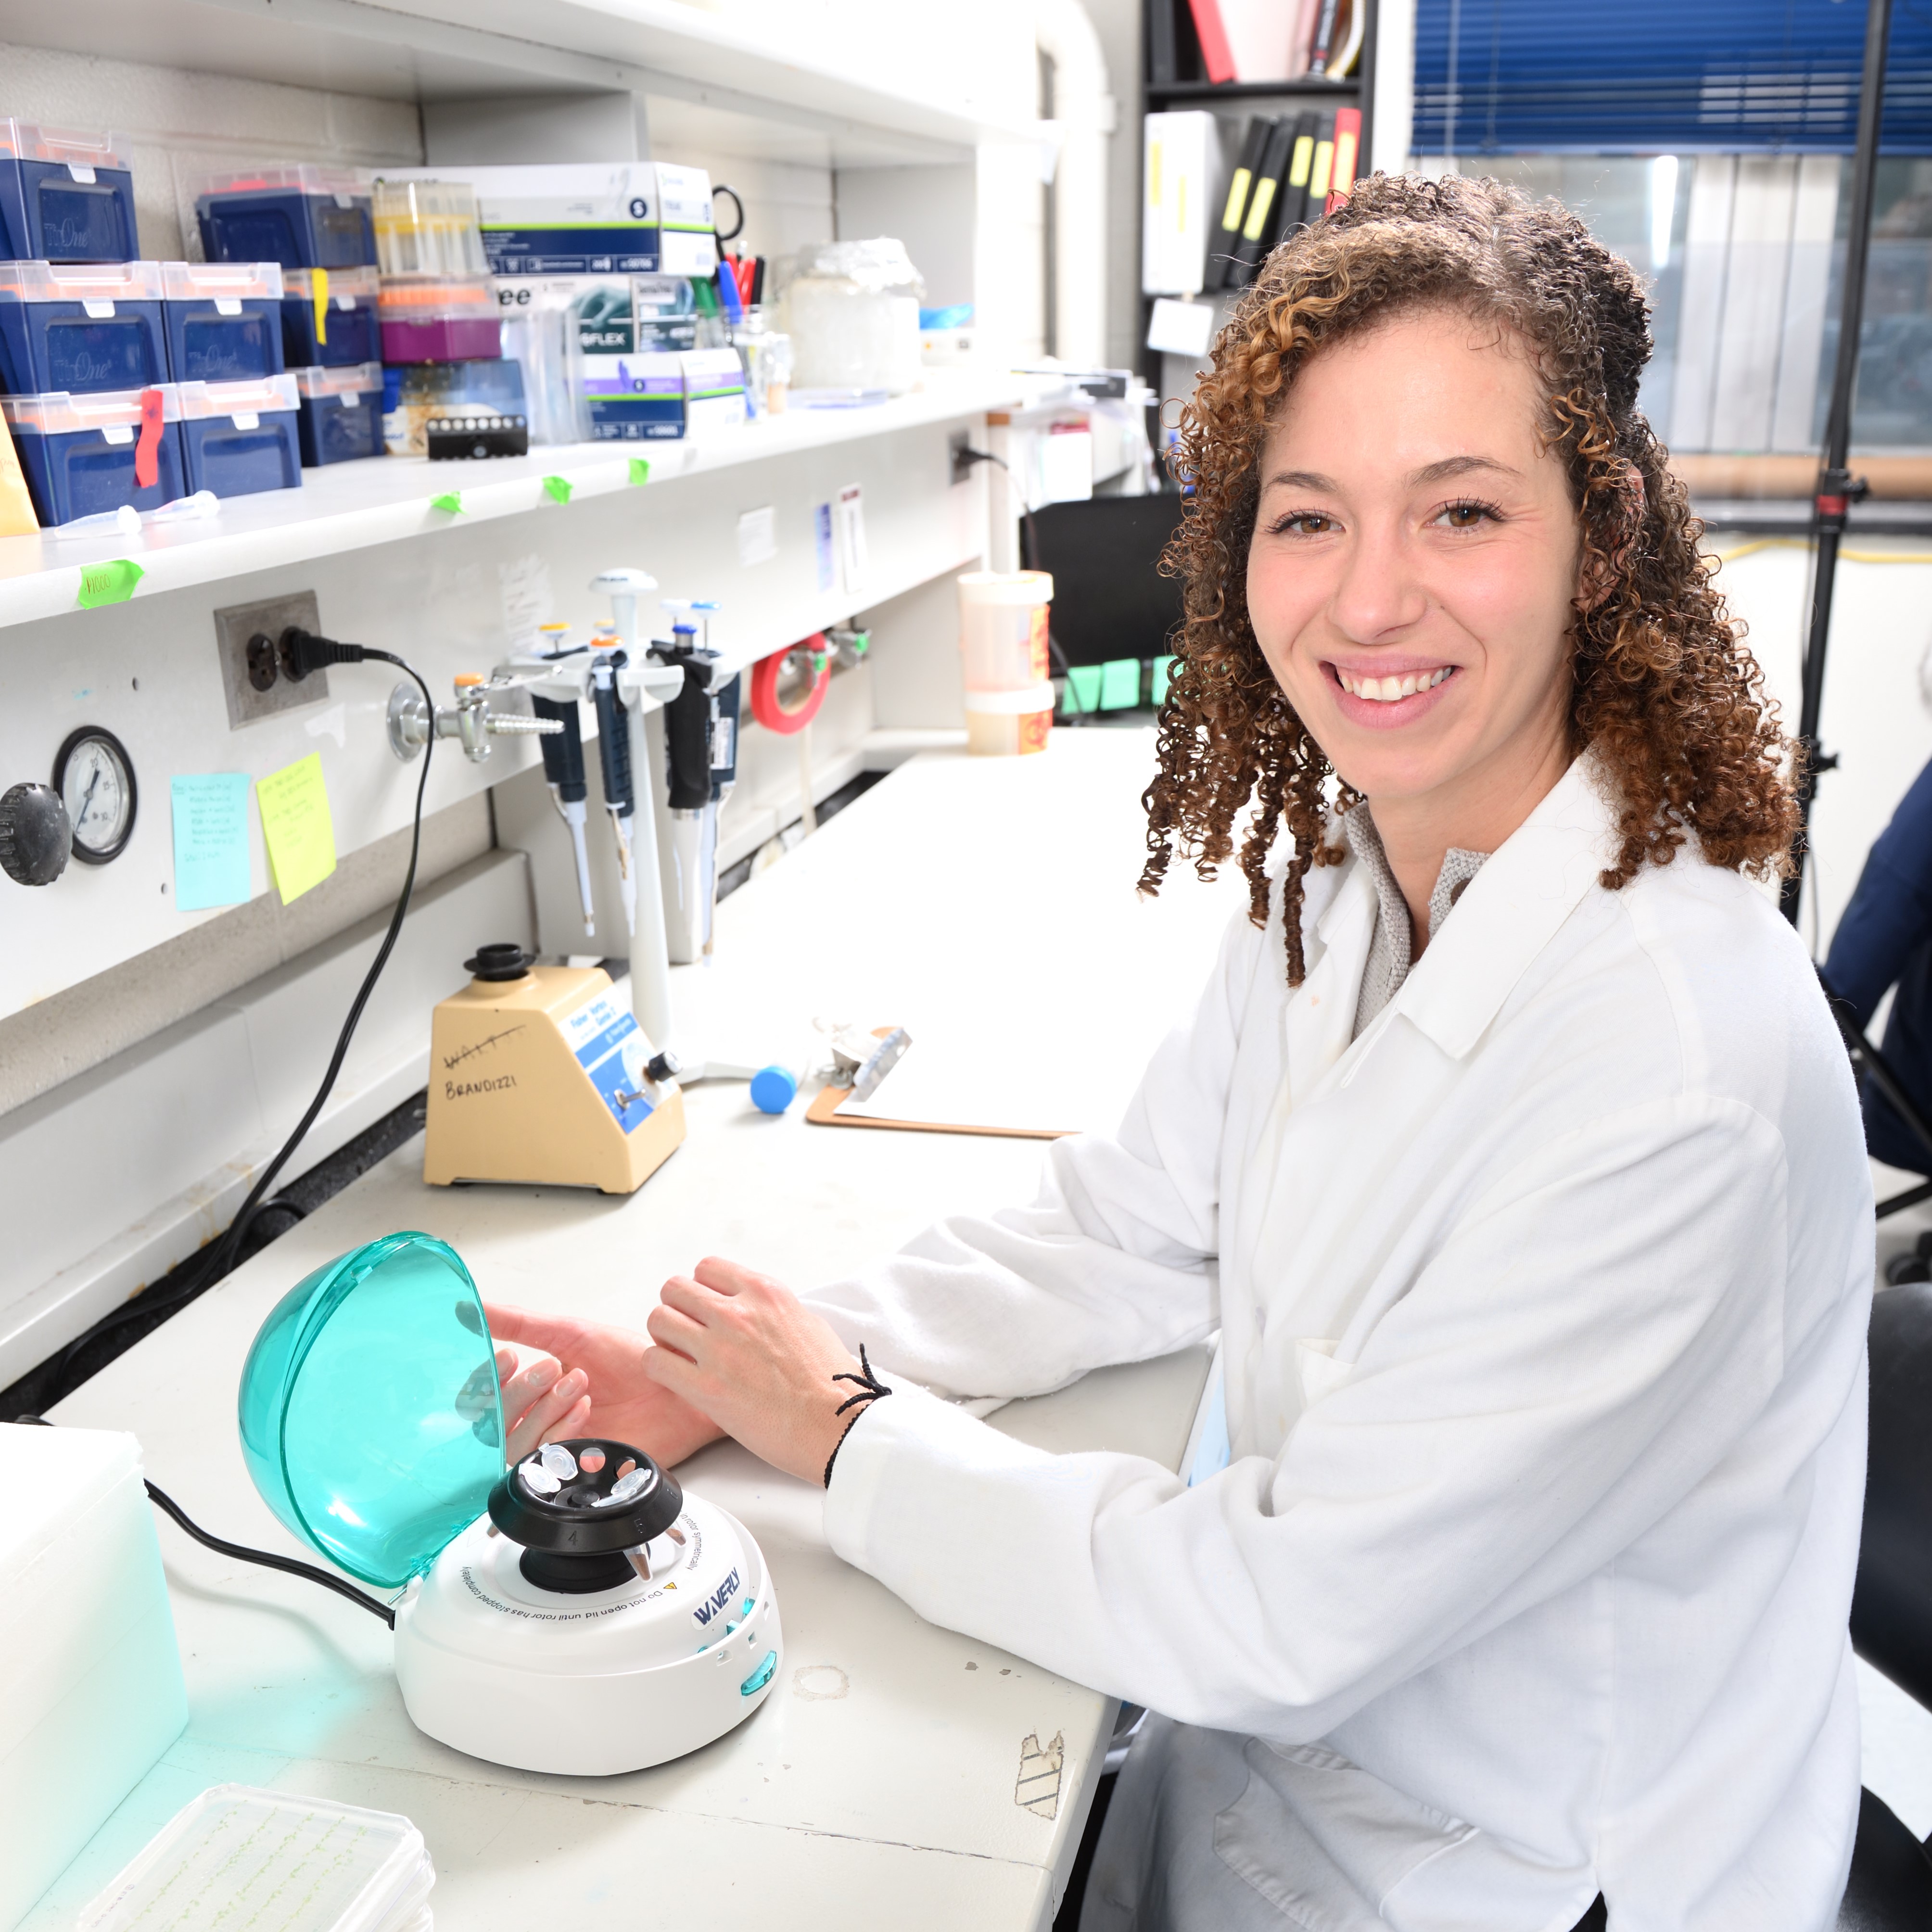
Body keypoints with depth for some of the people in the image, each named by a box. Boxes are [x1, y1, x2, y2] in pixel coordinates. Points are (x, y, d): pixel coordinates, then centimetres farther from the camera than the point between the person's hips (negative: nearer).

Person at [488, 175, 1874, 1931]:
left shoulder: (1680, 1076, -31)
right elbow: (1138, 1230, 3)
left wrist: (844, 1438, -15)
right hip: (1286, 1736, 6)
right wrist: (742, 1370, -9)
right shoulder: (1334, 876, -7)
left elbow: (1285, 1617, -25)